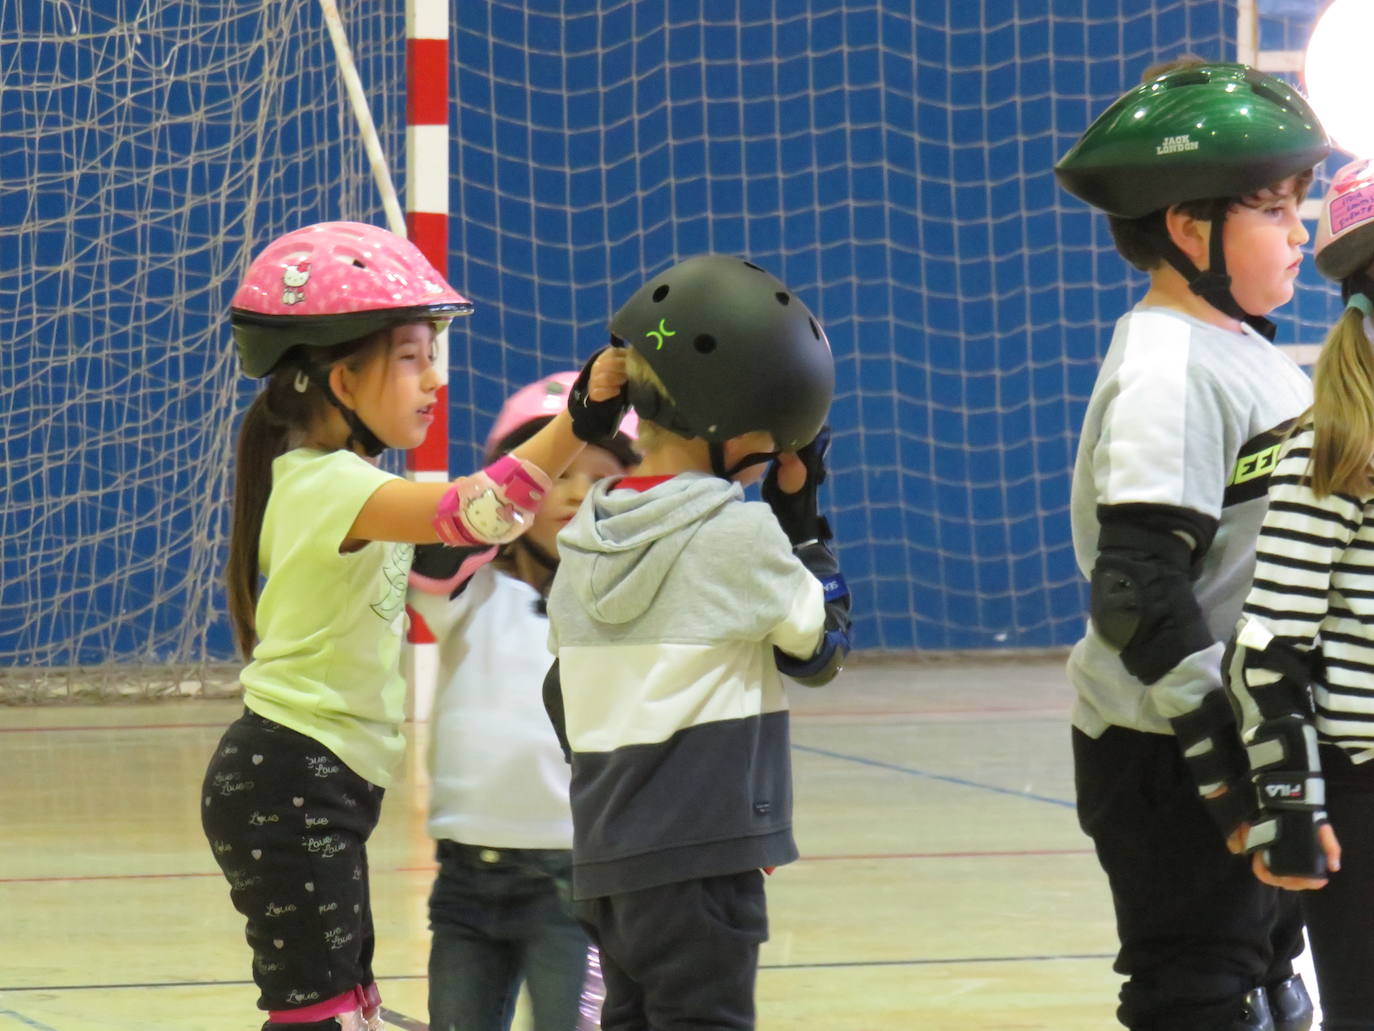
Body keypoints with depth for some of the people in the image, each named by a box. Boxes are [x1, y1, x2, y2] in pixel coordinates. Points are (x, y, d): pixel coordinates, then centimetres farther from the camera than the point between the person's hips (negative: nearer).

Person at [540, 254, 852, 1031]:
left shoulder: (584, 540, 9)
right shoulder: (741, 535, -11)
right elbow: (822, 648, 3)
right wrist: (805, 520, 8)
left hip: (605, 854, 7)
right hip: (703, 854, -7)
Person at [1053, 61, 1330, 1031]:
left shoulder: (1248, 351, 13)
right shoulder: (1169, 370, -17)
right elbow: (1140, 593, -23)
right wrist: (1233, 774, -25)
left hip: (1252, 741, 10)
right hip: (1175, 763, -10)